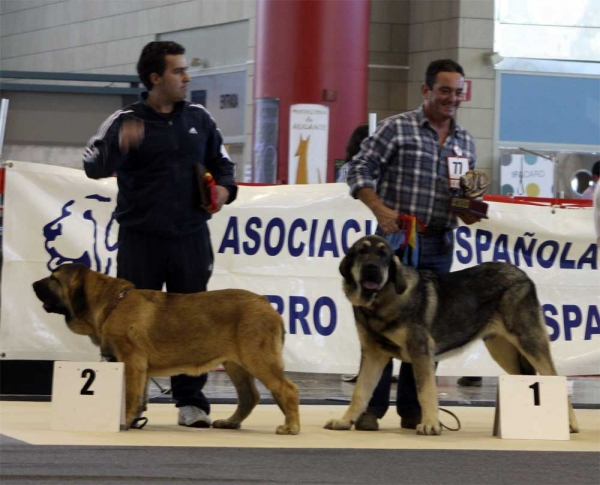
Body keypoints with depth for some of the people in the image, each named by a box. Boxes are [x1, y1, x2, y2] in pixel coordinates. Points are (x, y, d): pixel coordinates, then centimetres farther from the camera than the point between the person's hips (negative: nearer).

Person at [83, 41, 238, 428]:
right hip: (140, 239, -3)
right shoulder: (125, 121, -2)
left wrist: (224, 187, 0)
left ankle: (191, 400, 10)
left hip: (191, 238, 3)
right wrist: (119, 145, -32)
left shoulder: (199, 119, 10)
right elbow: (94, 167, -12)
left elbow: (221, 160, 22)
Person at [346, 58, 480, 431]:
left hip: (439, 246, 5)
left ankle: (413, 409, 13)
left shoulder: (466, 142, 14)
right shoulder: (397, 128, -2)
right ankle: (371, 407, 0)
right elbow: (360, 170, -4)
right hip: (396, 238, -5)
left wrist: (469, 211, 1)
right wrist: (380, 209, -17)